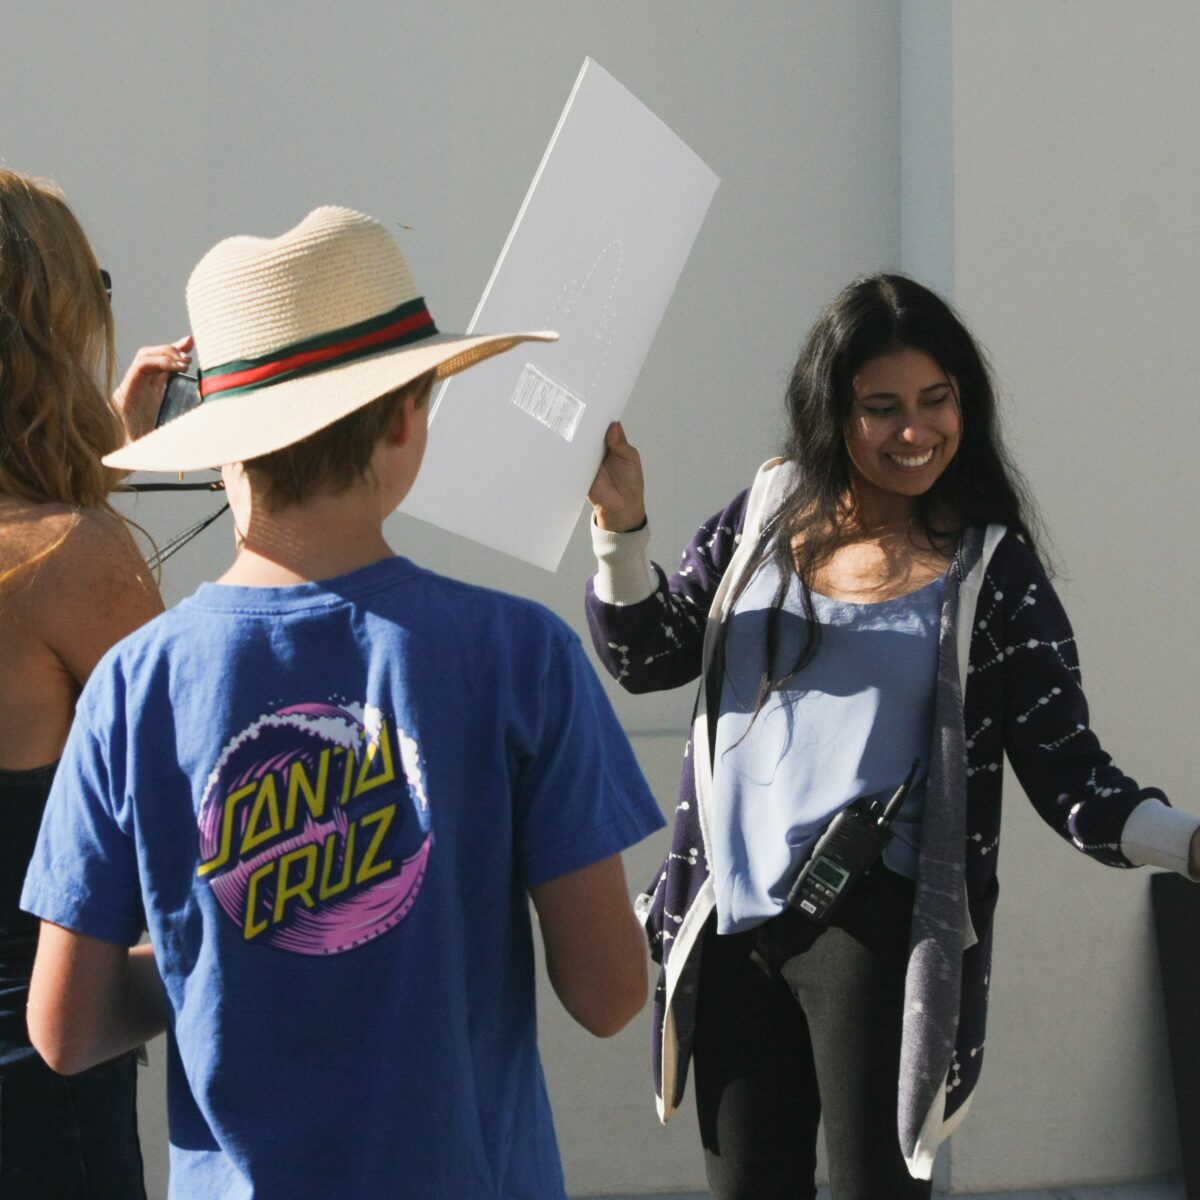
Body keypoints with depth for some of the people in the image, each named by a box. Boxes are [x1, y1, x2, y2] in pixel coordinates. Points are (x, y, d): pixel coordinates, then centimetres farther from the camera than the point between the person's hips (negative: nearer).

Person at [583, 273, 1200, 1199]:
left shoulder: (990, 567, -4)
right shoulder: (766, 516, 6)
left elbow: (1066, 772, -7)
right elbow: (646, 658, 11)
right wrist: (621, 529, -5)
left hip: (873, 923, -4)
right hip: (731, 918, 4)